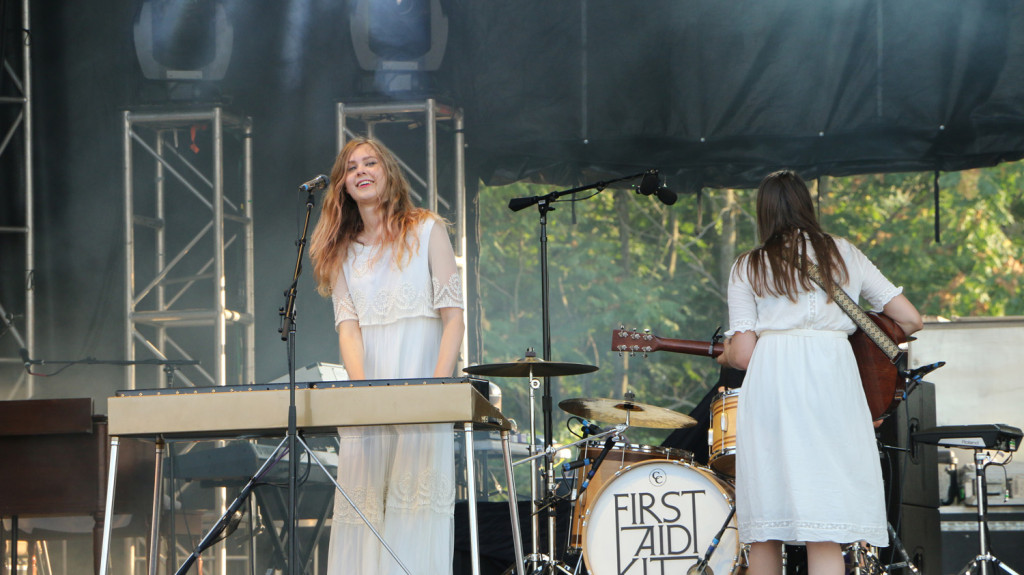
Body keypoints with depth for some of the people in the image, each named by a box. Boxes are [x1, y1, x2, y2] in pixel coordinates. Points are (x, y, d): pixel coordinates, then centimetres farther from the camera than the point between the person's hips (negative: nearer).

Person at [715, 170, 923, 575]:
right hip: (831, 375, 0)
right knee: (824, 532, -5)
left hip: (769, 379, 0)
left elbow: (742, 355, 5)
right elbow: (910, 320, 15)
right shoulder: (843, 254, 17)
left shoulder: (747, 268, 14)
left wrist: (724, 356, 28)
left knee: (765, 530, 9)